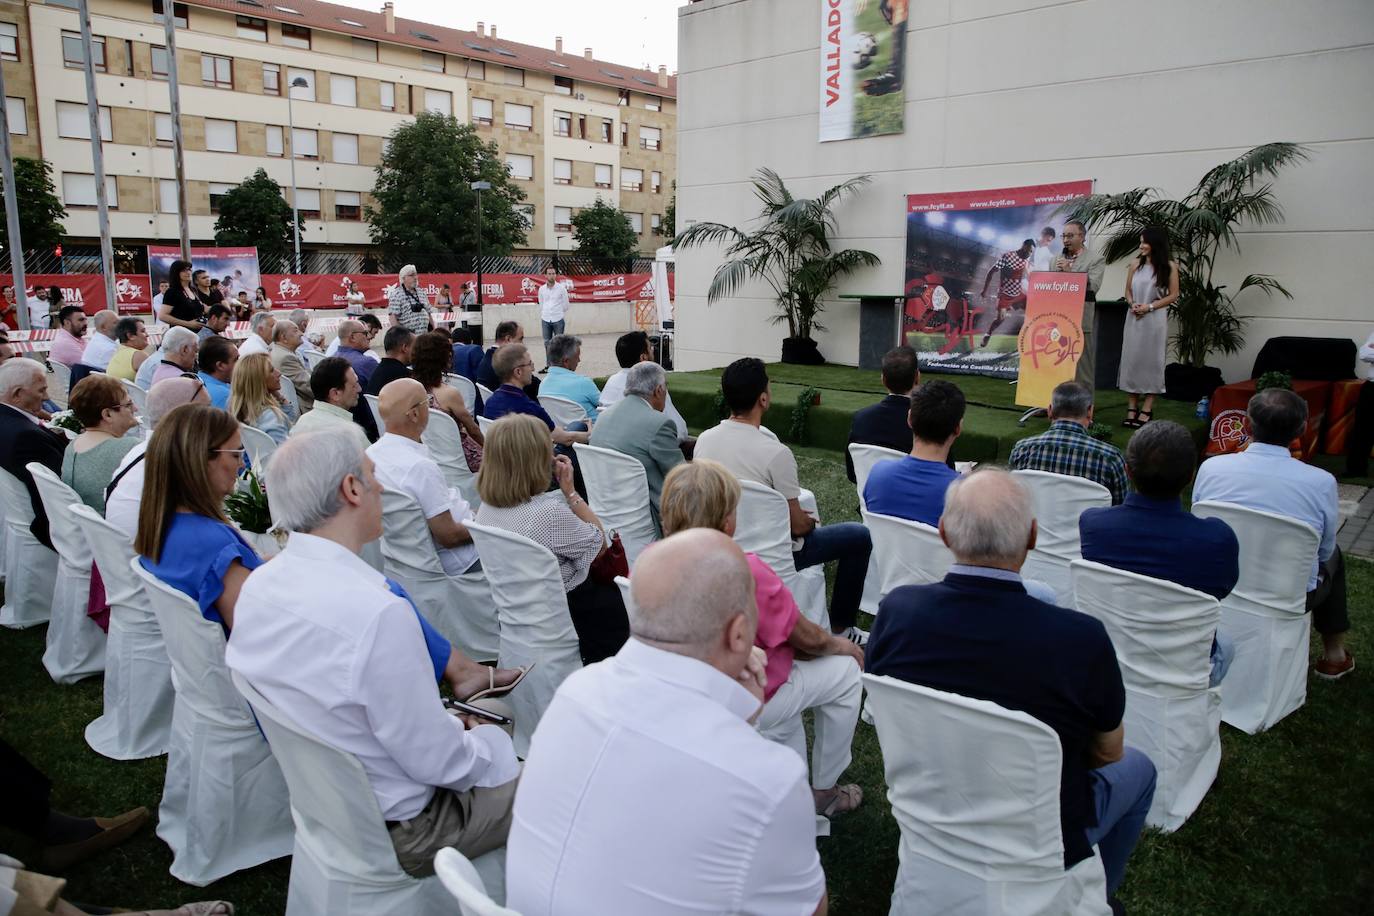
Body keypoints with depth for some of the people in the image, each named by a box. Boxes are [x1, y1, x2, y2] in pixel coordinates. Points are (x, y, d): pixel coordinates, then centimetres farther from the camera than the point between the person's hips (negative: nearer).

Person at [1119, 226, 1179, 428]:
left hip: (1155, 319, -3)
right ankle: (1132, 408, 7)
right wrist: (1132, 304, -6)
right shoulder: (1136, 264, 8)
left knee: (1151, 361, 0)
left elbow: (1173, 295, -2)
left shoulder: (1169, 267, -1)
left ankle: (1146, 410, 3)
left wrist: (1150, 307, -12)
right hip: (1134, 319, 3)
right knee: (1131, 360, 2)